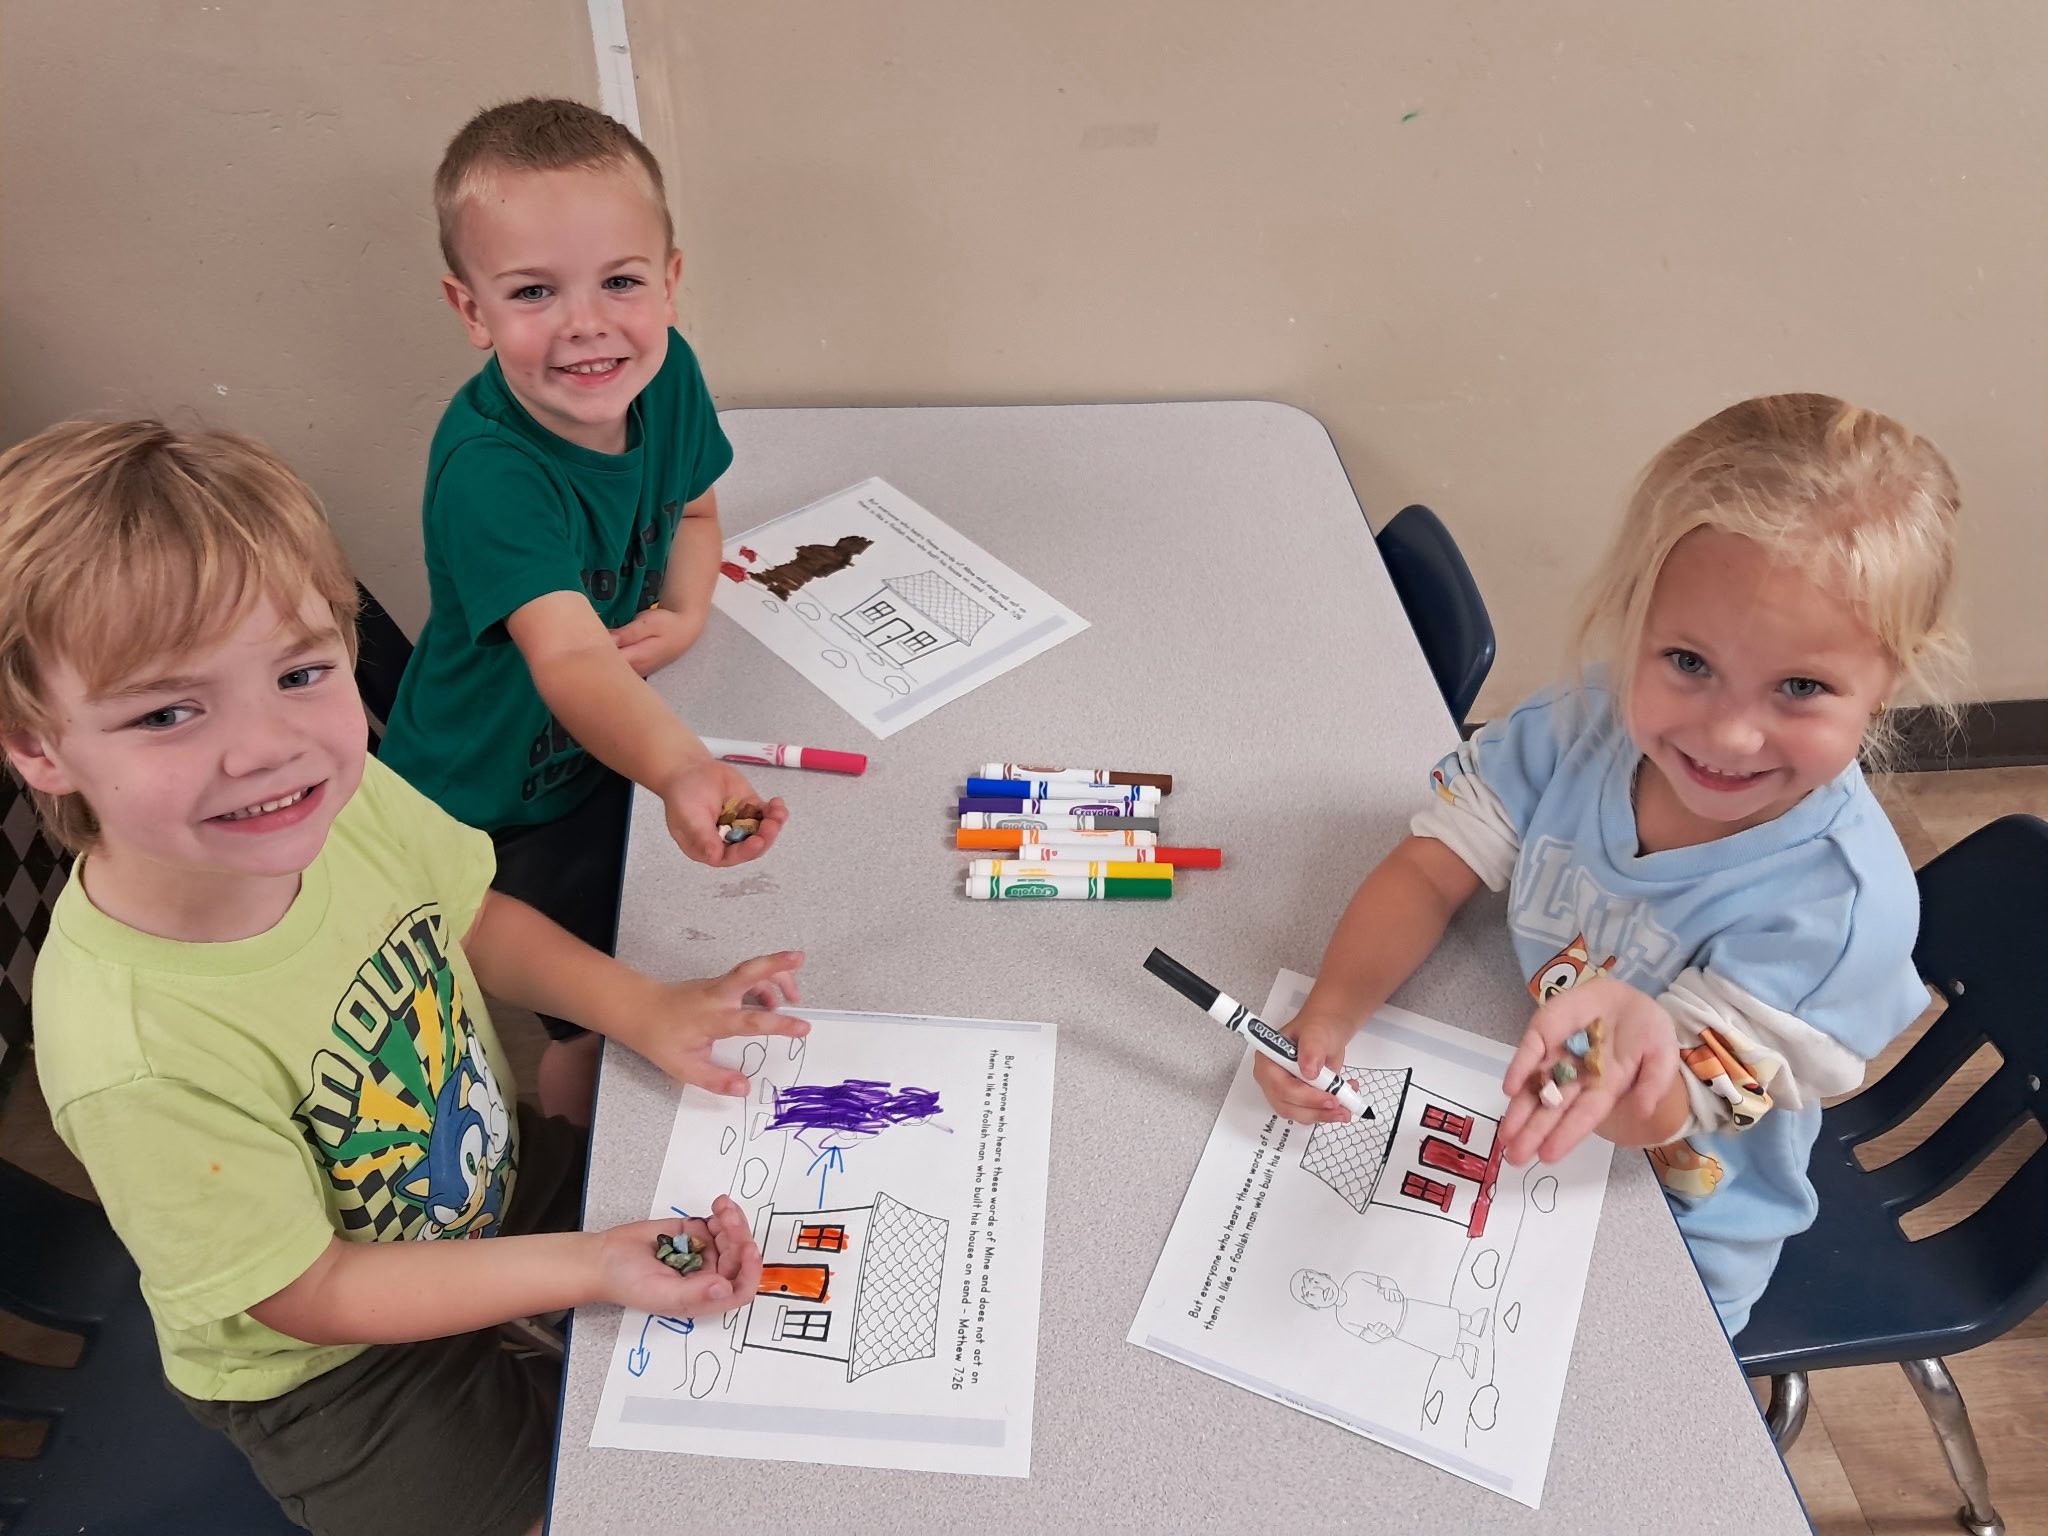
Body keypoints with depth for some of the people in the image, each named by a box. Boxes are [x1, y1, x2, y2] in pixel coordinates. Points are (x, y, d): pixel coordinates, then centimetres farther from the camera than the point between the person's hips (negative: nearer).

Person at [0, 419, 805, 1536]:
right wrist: (591, 1266, -27)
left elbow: (472, 919, 0)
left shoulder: (340, 796, -22)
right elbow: (312, 1294, -24)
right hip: (328, 1374, -5)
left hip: (492, 1175, 5)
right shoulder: (132, 1055, -38)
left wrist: (640, 1008, -14)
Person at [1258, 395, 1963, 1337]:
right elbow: (1434, 867, -13)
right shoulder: (1590, 721, -19)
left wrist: (1627, 1041, -57)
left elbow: (1652, 1122, -31)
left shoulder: (1842, 903, -31)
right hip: (1510, 1110, 4)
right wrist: (1327, 1015, -31)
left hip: (1666, 1238, -3)